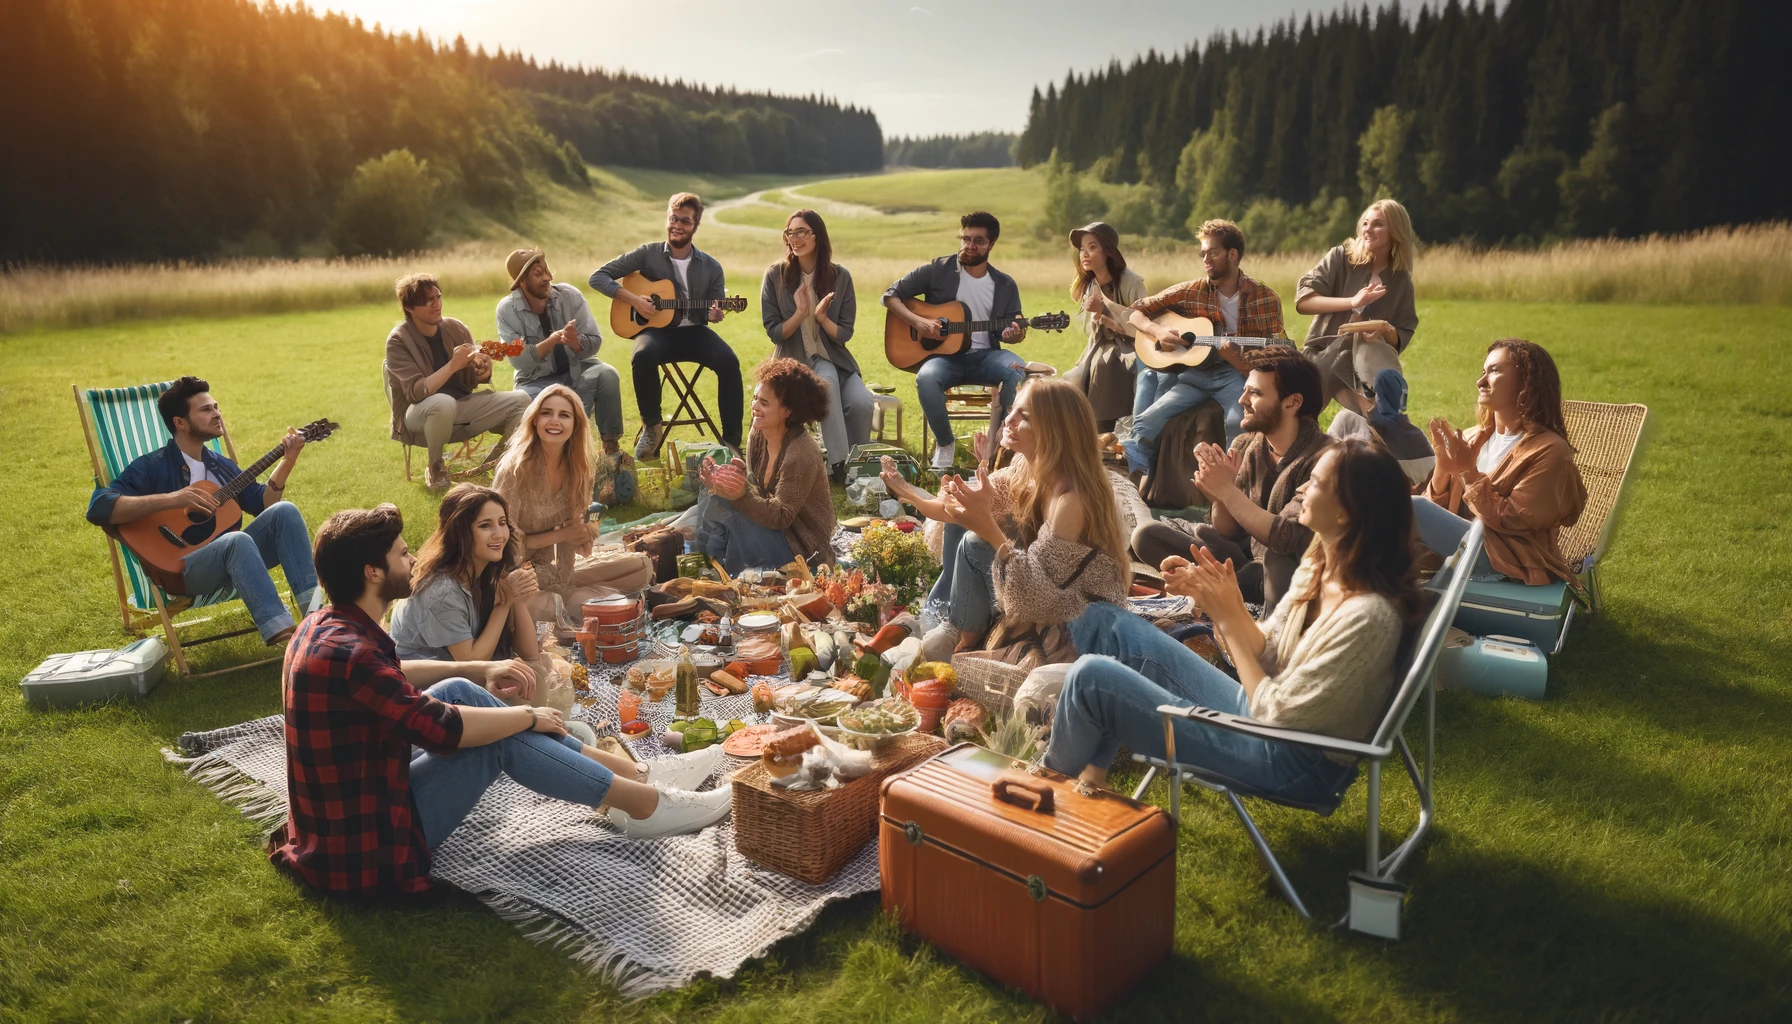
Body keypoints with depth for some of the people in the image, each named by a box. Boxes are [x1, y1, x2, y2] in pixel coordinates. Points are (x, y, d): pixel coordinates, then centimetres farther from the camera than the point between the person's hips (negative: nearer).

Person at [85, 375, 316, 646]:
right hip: (180, 567, -6)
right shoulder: (152, 467, -2)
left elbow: (263, 504, 16)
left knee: (284, 511, -16)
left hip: (230, 556, 6)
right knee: (238, 540, -36)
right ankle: (282, 634, -46)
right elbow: (98, 508, -15)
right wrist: (170, 499, -25)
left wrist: (287, 460, 4)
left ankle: (315, 611, -28)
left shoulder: (221, 466, 19)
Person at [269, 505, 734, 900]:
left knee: (460, 692, 6)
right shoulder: (348, 653, -27)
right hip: (370, 846, -10)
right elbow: (443, 728, -29)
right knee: (501, 738, -13)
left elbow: (392, 675, 21)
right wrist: (528, 716, -12)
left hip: (340, 812, 10)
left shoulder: (325, 627, 3)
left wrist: (479, 671, 14)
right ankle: (648, 805, -2)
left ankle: (632, 772, 5)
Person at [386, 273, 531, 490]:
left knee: (520, 400, -12)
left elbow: (471, 382, 6)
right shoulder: (399, 340, -13)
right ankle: (435, 467, -13)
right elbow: (416, 392, -24)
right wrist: (452, 365, -33)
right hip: (420, 415, -5)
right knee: (443, 403, -40)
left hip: (462, 406, 5)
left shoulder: (456, 328, 1)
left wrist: (483, 371, -18)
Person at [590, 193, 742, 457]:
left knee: (729, 361, -29)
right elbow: (598, 277, -1)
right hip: (657, 329, -1)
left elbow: (712, 312, 8)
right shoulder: (648, 254, 1)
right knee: (644, 355, -37)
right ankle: (652, 425, -15)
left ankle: (732, 441, -20)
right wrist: (633, 299, -14)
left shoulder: (711, 267, 6)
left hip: (694, 332, 2)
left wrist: (714, 315, -18)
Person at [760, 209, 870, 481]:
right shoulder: (775, 275, -4)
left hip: (833, 358, 2)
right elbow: (774, 333, -4)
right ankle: (839, 462, -26)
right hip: (793, 359, -2)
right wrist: (800, 313, -21)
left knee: (861, 402, -27)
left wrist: (821, 316, -20)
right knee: (826, 382, -35)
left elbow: (845, 334, 0)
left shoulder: (840, 276, -1)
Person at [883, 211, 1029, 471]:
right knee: (926, 378, -37)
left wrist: (1015, 334, -17)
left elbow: (1009, 331, 9)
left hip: (985, 356, 2)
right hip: (944, 355, -1)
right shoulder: (937, 270, 2)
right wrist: (917, 321, -13)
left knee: (1019, 371, -32)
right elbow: (890, 295, 4)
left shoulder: (1005, 286, 9)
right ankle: (945, 443, -11)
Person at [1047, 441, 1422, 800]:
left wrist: (1229, 618, -20)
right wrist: (1218, 598, -11)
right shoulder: (1317, 567, -1)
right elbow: (1266, 655, 4)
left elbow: (1277, 714, -23)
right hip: (1257, 708, 9)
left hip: (1292, 763, -9)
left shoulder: (1367, 615, -28)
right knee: (1105, 622, 6)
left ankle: (1054, 780, 17)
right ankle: (1091, 773, 11)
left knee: (1092, 676, -15)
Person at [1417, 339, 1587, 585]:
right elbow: (1438, 511, 8)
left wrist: (1469, 472, -18)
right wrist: (1443, 468, -10)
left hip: (1512, 562, -7)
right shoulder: (1472, 438, 12)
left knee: (1413, 509, -24)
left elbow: (1513, 522, -15)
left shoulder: (1549, 450, -7)